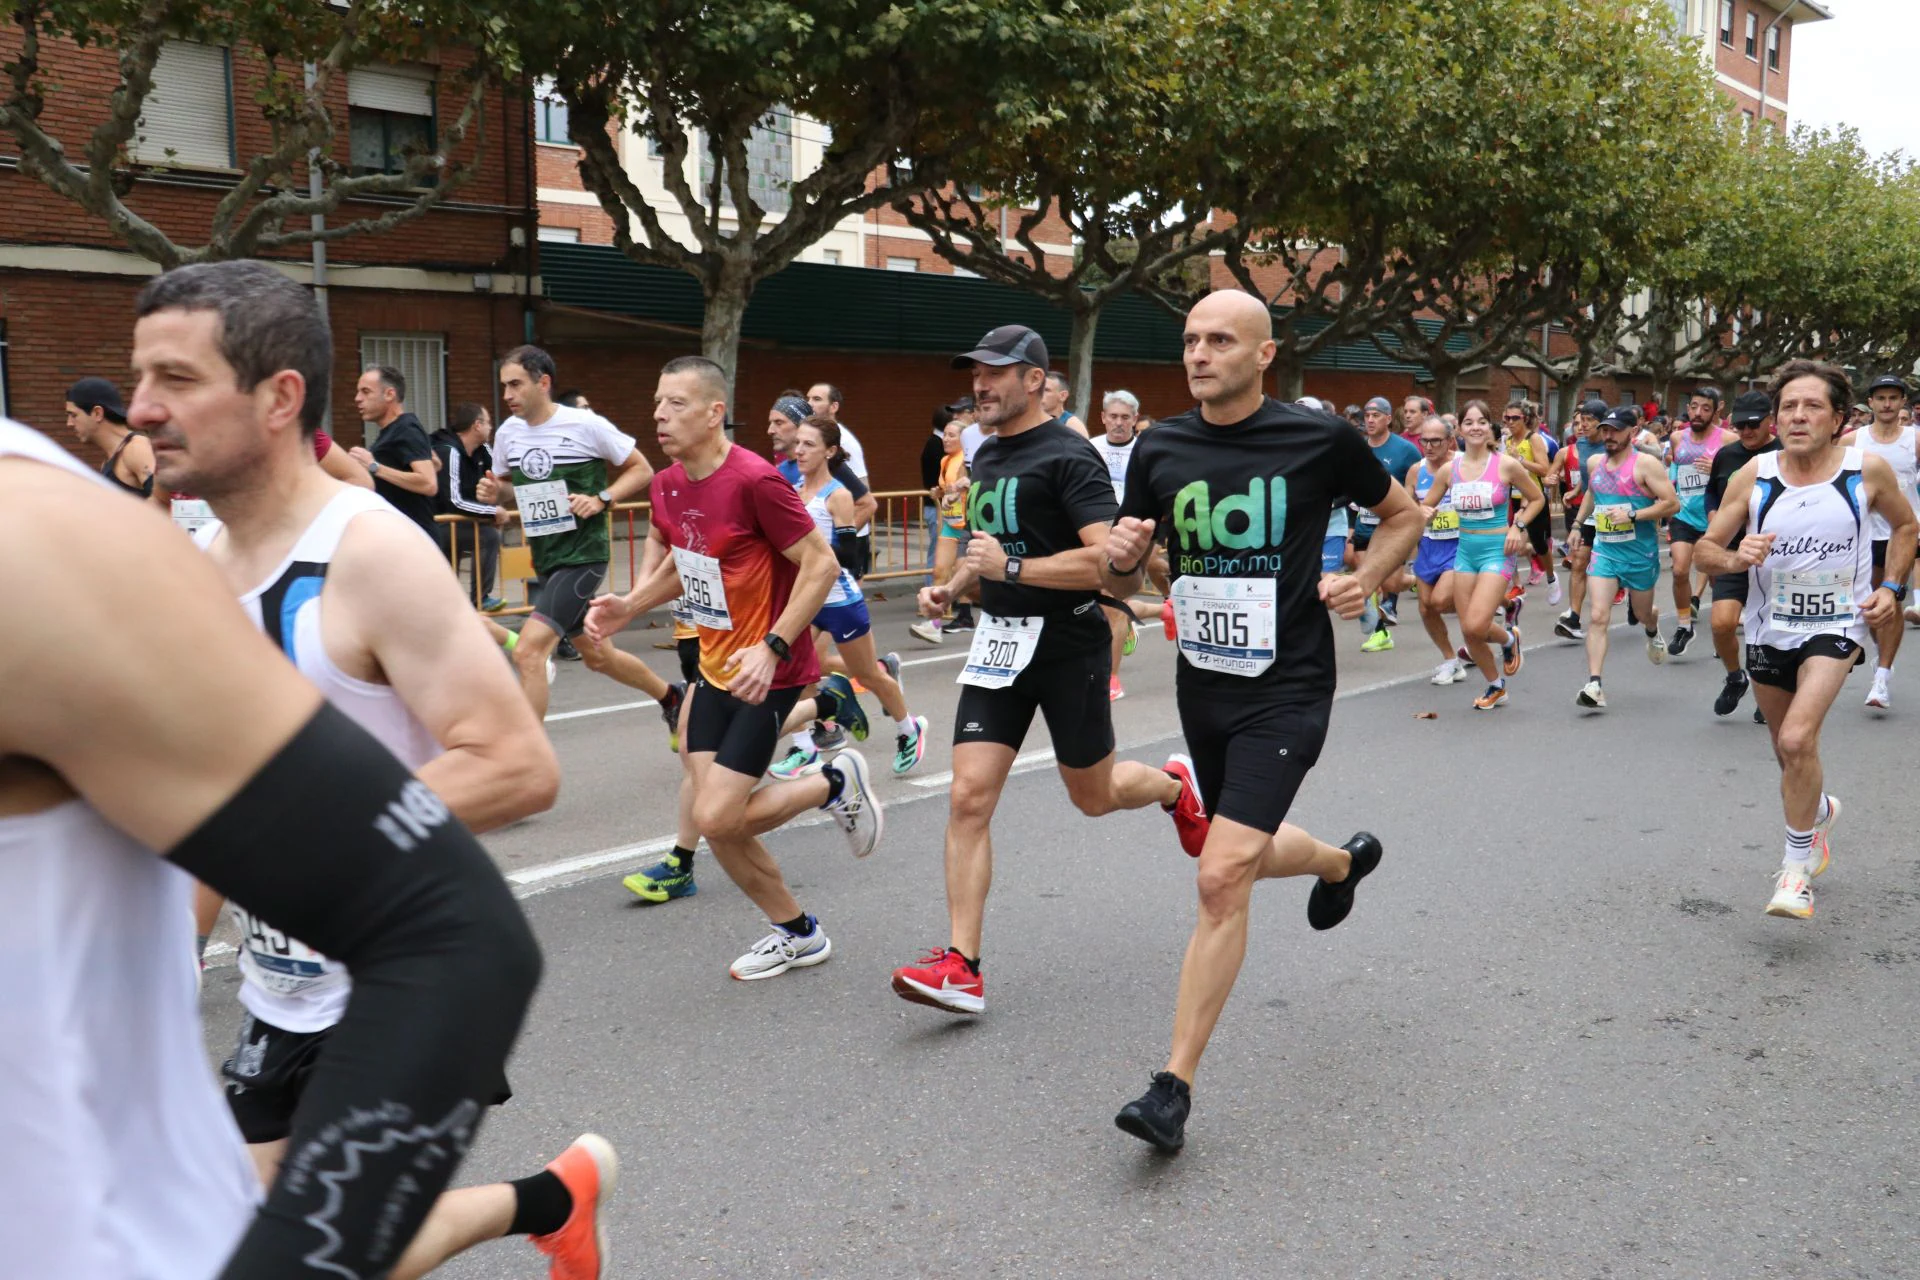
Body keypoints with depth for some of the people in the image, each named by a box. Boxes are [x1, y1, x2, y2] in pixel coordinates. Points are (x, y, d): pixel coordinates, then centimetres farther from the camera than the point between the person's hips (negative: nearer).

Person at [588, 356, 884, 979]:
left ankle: (836, 783, 12)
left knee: (716, 819, -13)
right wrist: (628, 606, 4)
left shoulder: (754, 480, -21)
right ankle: (797, 934, 26)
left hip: (769, 670, -8)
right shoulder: (667, 485, 4)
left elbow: (821, 563, -19)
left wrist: (773, 648, -25)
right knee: (714, 819, 6)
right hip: (716, 667, 8)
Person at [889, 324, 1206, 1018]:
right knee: (968, 797, -6)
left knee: (1093, 795, 12)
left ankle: (1176, 785, 46)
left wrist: (1011, 568, -24)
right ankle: (961, 966, -4)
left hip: (1069, 644, -6)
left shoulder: (1069, 456, -13)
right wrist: (951, 588, 10)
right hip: (999, 643, 7)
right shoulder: (986, 456, 12)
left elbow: (1108, 558, -23)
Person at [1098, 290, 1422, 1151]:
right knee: (1250, 856, 23)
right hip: (1202, 686, 5)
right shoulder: (1160, 449, 1)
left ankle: (1175, 1085, -5)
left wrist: (1366, 579, -6)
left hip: (1286, 690, -5)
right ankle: (1345, 861, 58)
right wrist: (1120, 558, -15)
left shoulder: (1319, 439, -8)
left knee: (1221, 878, -16)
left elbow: (1404, 515, 11)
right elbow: (1120, 584, 7)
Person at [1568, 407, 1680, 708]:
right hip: (1604, 550, 3)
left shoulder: (1645, 464, -11)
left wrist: (1632, 516, -23)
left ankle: (1653, 633, 57)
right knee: (1597, 617, -13)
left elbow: (1672, 503, -15)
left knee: (1642, 613, 17)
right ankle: (1594, 686, -19)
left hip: (1640, 553, -3)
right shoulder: (1595, 463, 8)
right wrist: (1578, 525, 28)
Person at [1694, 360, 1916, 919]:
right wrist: (1737, 558, -25)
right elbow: (1706, 550, -3)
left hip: (1837, 626, -3)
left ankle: (1798, 868, -4)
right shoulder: (1752, 476, -9)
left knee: (1797, 740, -22)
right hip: (1769, 629, 3)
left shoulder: (1868, 469, -10)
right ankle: (1821, 811, 52)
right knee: (1790, 752, 18)